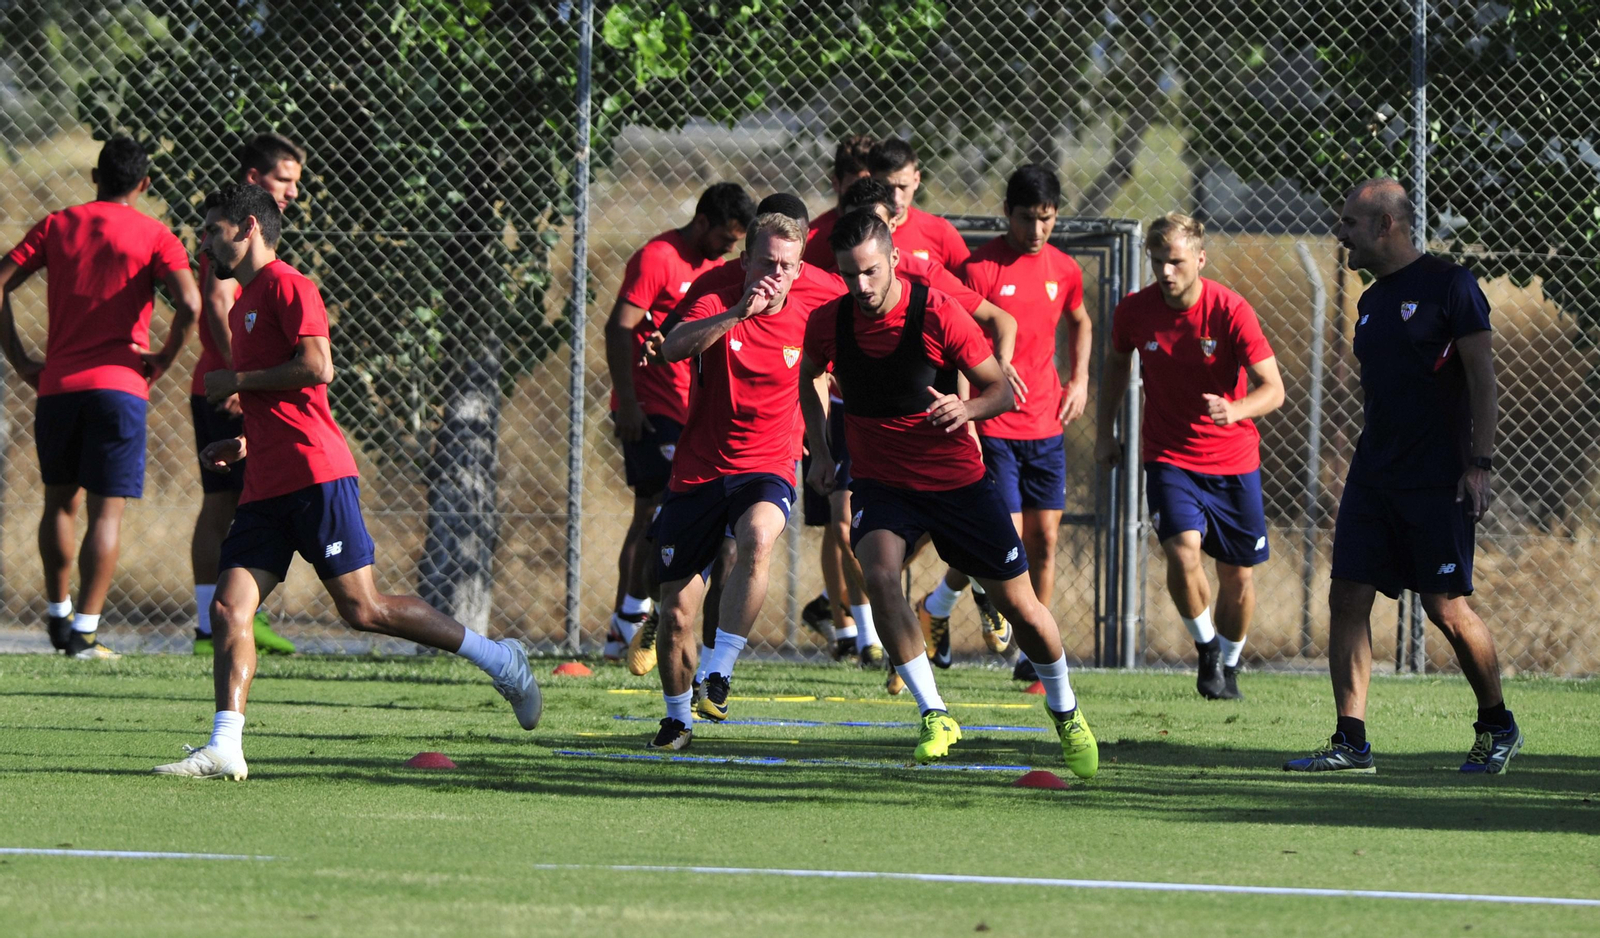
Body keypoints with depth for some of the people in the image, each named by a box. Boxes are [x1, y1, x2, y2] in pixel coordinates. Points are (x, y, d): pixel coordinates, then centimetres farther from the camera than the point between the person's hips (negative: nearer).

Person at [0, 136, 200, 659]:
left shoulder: (56, 227, 10)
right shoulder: (153, 236, 1)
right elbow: (189, 304, -14)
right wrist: (163, 360, 0)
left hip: (57, 384, 3)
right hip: (119, 384, -3)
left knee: (60, 502, 20)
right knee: (106, 511, -1)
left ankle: (58, 616, 26)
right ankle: (84, 633, -8)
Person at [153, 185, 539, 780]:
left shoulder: (287, 286, -5)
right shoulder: (243, 304, 24)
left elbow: (316, 368, -18)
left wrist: (237, 381, -8)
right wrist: (243, 445, 17)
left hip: (315, 475, -9)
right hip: (267, 486, 9)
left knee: (362, 610, -8)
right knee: (228, 609, -5)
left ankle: (497, 658, 5)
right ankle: (224, 748, -11)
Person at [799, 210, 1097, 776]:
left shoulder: (938, 315, -18)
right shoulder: (829, 323, -8)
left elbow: (1002, 391, -9)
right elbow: (807, 376, 16)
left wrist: (967, 408, -31)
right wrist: (820, 449, 6)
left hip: (956, 479, -1)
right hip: (881, 484, 1)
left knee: (1018, 603, 5)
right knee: (878, 575, -28)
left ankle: (1066, 714, 31)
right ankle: (934, 717, -19)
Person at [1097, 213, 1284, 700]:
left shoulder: (1231, 312, -16)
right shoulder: (1134, 311, -8)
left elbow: (1273, 388, -20)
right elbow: (1117, 362, 14)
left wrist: (1235, 410, -40)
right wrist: (1105, 431, 15)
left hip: (1233, 457, 0)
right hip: (1169, 455, 0)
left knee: (1238, 574, 5)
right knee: (1183, 550, -22)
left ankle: (1229, 662, 31)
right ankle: (1206, 648, 2)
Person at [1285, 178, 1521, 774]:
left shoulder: (1449, 285, -7)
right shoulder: (1372, 301, 15)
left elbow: (1482, 378, -10)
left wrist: (1479, 464, -16)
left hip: (1438, 480, -7)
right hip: (1373, 478, 7)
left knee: (1447, 608, -5)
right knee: (1348, 597, -3)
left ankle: (1498, 727, 14)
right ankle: (1350, 743, -3)